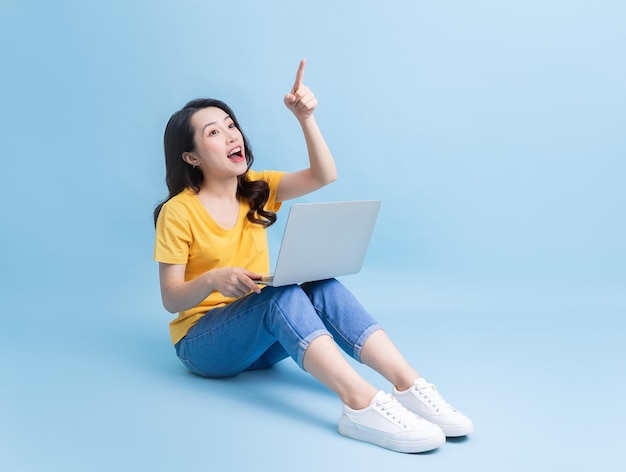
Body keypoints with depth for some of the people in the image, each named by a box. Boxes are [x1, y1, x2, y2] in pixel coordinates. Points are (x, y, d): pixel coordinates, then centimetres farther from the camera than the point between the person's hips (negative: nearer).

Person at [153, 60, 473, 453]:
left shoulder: (256, 190, 5)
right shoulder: (179, 211, -11)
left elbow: (324, 175, -8)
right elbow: (171, 299, -12)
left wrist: (306, 118, -21)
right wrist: (213, 279, -31)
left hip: (262, 339, 5)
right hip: (201, 340, -5)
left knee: (323, 288, -25)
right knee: (282, 294, -34)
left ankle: (409, 385, -37)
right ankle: (361, 403, -49)